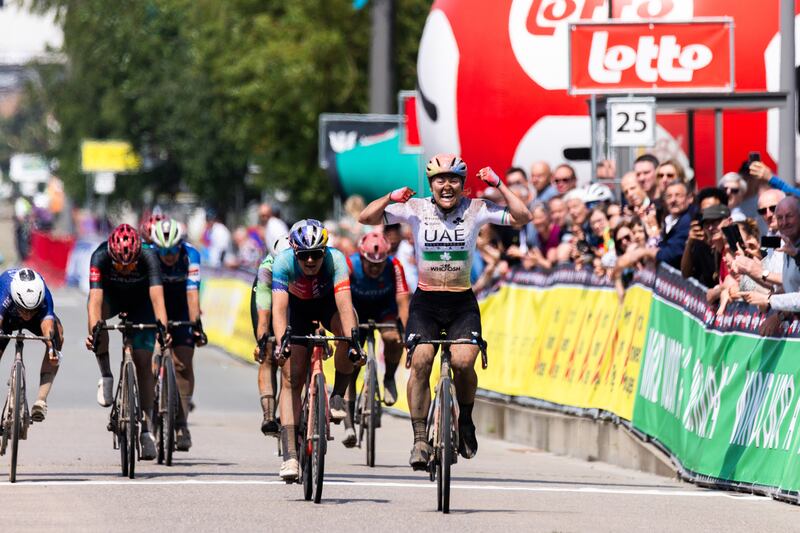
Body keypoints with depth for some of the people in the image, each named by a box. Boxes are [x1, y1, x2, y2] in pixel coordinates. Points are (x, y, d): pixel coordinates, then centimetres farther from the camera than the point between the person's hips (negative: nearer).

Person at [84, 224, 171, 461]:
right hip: (111, 296, 0)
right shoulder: (100, 256, -35)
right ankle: (106, 376, -20)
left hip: (140, 301, 0)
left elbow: (156, 296, -44)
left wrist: (163, 328, -60)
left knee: (143, 361, -10)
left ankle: (146, 429, -3)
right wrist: (93, 331, -58)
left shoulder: (148, 258, -36)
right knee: (98, 312, -36)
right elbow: (95, 298, -43)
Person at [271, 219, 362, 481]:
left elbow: (344, 304, -44)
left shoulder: (335, 259, -34)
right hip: (298, 305, 0)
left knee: (348, 331, -36)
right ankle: (290, 456, -13)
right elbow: (279, 308, -42)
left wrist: (353, 341, -58)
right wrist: (281, 344, -57)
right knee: (291, 378, -12)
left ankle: (338, 396, -14)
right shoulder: (284, 262, -33)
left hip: (328, 302, 0)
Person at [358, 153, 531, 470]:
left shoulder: (475, 210, -4)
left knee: (463, 362, -20)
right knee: (420, 362, -20)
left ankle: (465, 421, 9)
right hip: (426, 301, 0)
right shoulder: (416, 209, -4)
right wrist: (390, 198, -22)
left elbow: (522, 218, -9)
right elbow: (366, 218, -5)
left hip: (462, 303, 0)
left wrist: (498, 186, -17)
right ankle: (420, 439, -12)